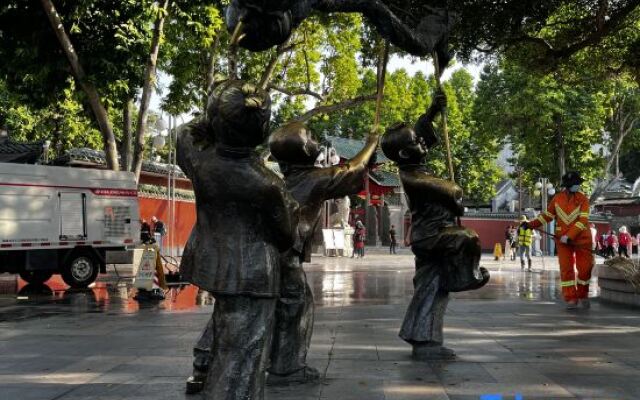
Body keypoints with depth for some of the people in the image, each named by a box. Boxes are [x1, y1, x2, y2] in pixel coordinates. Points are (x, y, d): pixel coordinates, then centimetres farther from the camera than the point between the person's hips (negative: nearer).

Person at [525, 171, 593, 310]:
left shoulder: (583, 199, -7)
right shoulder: (557, 199, 2)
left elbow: (582, 220, -15)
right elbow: (547, 215, 12)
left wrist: (569, 236, -24)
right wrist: (531, 224, 3)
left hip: (582, 238, -1)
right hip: (562, 239, 2)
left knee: (584, 268, 1)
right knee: (566, 269, -2)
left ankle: (583, 296, 23)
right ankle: (571, 299, 4)